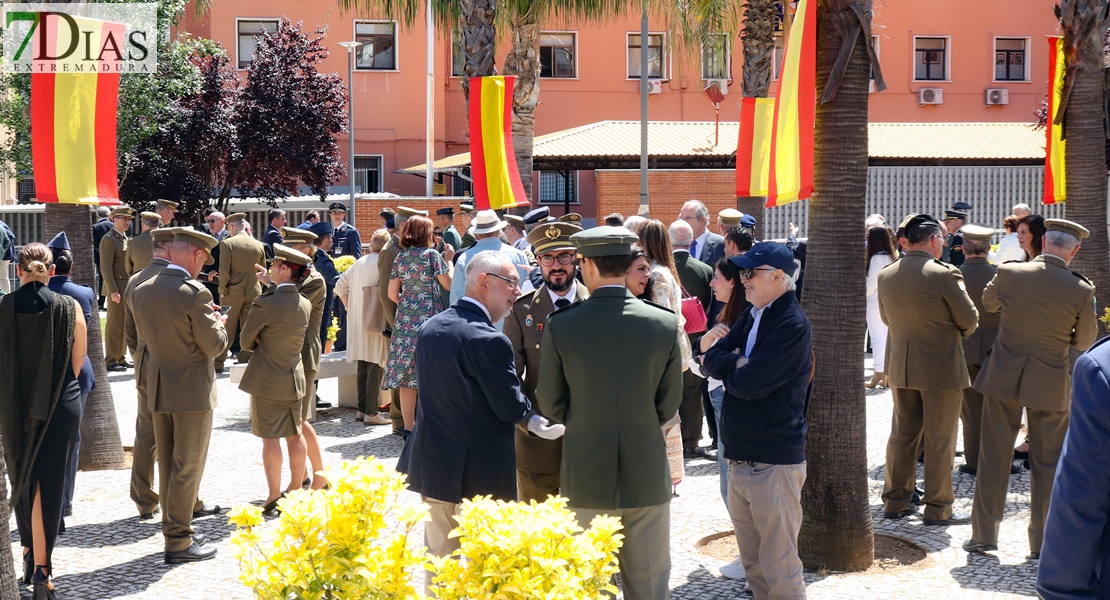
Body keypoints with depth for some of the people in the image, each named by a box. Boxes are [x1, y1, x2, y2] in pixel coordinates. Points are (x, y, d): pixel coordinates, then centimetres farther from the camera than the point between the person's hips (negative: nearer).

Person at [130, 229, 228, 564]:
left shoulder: (142, 291, 2)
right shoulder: (195, 294, -19)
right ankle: (179, 542, 5)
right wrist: (219, 322, 6)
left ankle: (173, 530, 25)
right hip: (192, 390, -7)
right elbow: (214, 346, -15)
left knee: (167, 465, 16)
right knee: (187, 467, 1)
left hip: (157, 386, 7)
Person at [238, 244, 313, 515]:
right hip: (295, 378, 7)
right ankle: (296, 489, 24)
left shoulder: (264, 303, -19)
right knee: (295, 435, 14)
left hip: (267, 380, -6)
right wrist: (266, 344, 2)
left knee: (270, 438, -1)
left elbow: (246, 341, -8)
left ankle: (274, 497, 3)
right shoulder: (305, 304, 1)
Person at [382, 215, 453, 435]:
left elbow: (392, 293, 8)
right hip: (430, 317, -4)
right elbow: (448, 284, -4)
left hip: (405, 320, 4)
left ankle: (408, 427, 5)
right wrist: (449, 260, 9)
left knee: (407, 374, 4)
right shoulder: (431, 254, -5)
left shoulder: (400, 257, 8)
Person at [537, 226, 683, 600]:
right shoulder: (665, 324, -6)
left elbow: (550, 404, 0)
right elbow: (669, 403, 3)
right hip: (648, 475, 1)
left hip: (586, 480, -1)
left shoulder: (560, 326, -10)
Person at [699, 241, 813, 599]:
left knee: (779, 570, -4)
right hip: (740, 459, 9)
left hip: (773, 464, -9)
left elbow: (749, 382, -21)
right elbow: (711, 359, 8)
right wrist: (739, 362, -11)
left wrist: (727, 365, -2)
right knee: (753, 565, 16)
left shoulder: (793, 325, -14)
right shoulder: (752, 316, 13)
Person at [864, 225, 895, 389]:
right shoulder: (890, 257, 10)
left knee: (877, 338, -4)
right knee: (888, 338, 10)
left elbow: (871, 283, -14)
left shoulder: (877, 258, -14)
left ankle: (878, 375, -3)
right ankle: (888, 376, 13)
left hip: (876, 302, -8)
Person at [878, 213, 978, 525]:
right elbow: (969, 319, -10)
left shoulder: (886, 275, 1)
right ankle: (938, 508, 8)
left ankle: (895, 501, 21)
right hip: (941, 366, -6)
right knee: (940, 440, 3)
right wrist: (956, 332, 11)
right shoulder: (944, 274, -17)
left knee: (902, 435, 15)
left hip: (901, 367, 6)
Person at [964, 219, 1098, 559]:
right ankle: (1042, 543, 13)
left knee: (994, 457, 10)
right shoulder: (1081, 291, -13)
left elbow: (988, 303, 10)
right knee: (1047, 464, 9)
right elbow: (1086, 342, 0)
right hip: (1050, 384, -1)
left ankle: (983, 535, 14)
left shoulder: (1009, 273, -10)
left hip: (1003, 377, 1)